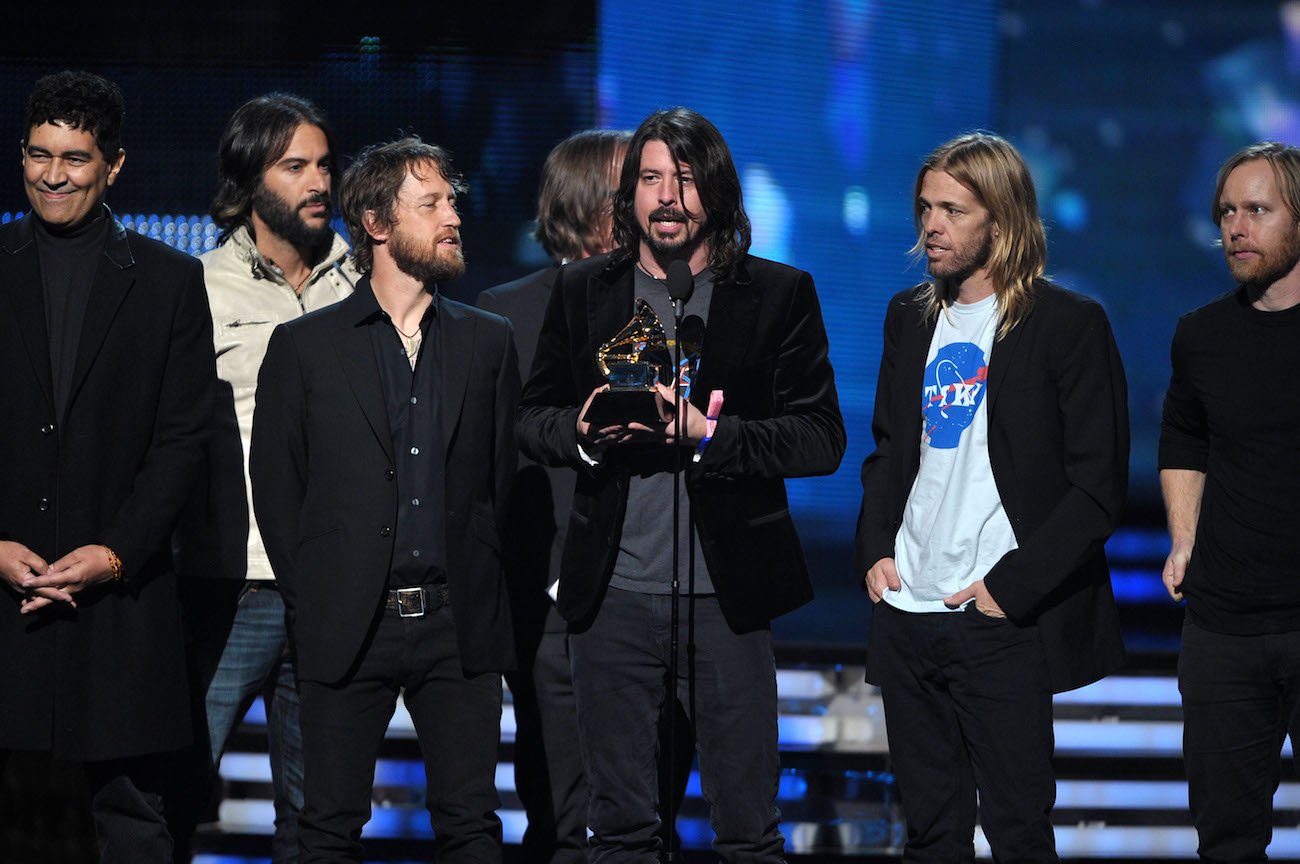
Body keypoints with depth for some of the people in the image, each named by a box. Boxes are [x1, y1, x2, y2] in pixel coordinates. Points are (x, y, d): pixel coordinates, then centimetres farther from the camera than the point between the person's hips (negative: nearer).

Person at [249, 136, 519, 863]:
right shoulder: (305, 346, 4)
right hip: (347, 630, -2)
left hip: (458, 622, 2)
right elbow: (276, 485, 5)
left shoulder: (488, 341, 11)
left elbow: (505, 476, 11)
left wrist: (481, 592, 5)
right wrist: (310, 598, 1)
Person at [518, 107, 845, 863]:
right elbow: (534, 418, 14)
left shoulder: (781, 295, 2)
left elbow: (822, 438, -4)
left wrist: (708, 432, -18)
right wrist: (583, 432, -9)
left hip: (727, 594, -2)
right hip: (614, 594, 2)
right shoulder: (582, 292, 10)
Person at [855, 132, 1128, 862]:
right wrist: (875, 548, 6)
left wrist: (1011, 586, -14)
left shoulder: (1069, 323, -6)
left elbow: (1098, 483, -9)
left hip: (1006, 624, -6)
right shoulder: (911, 317, 13)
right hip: (908, 615, 6)